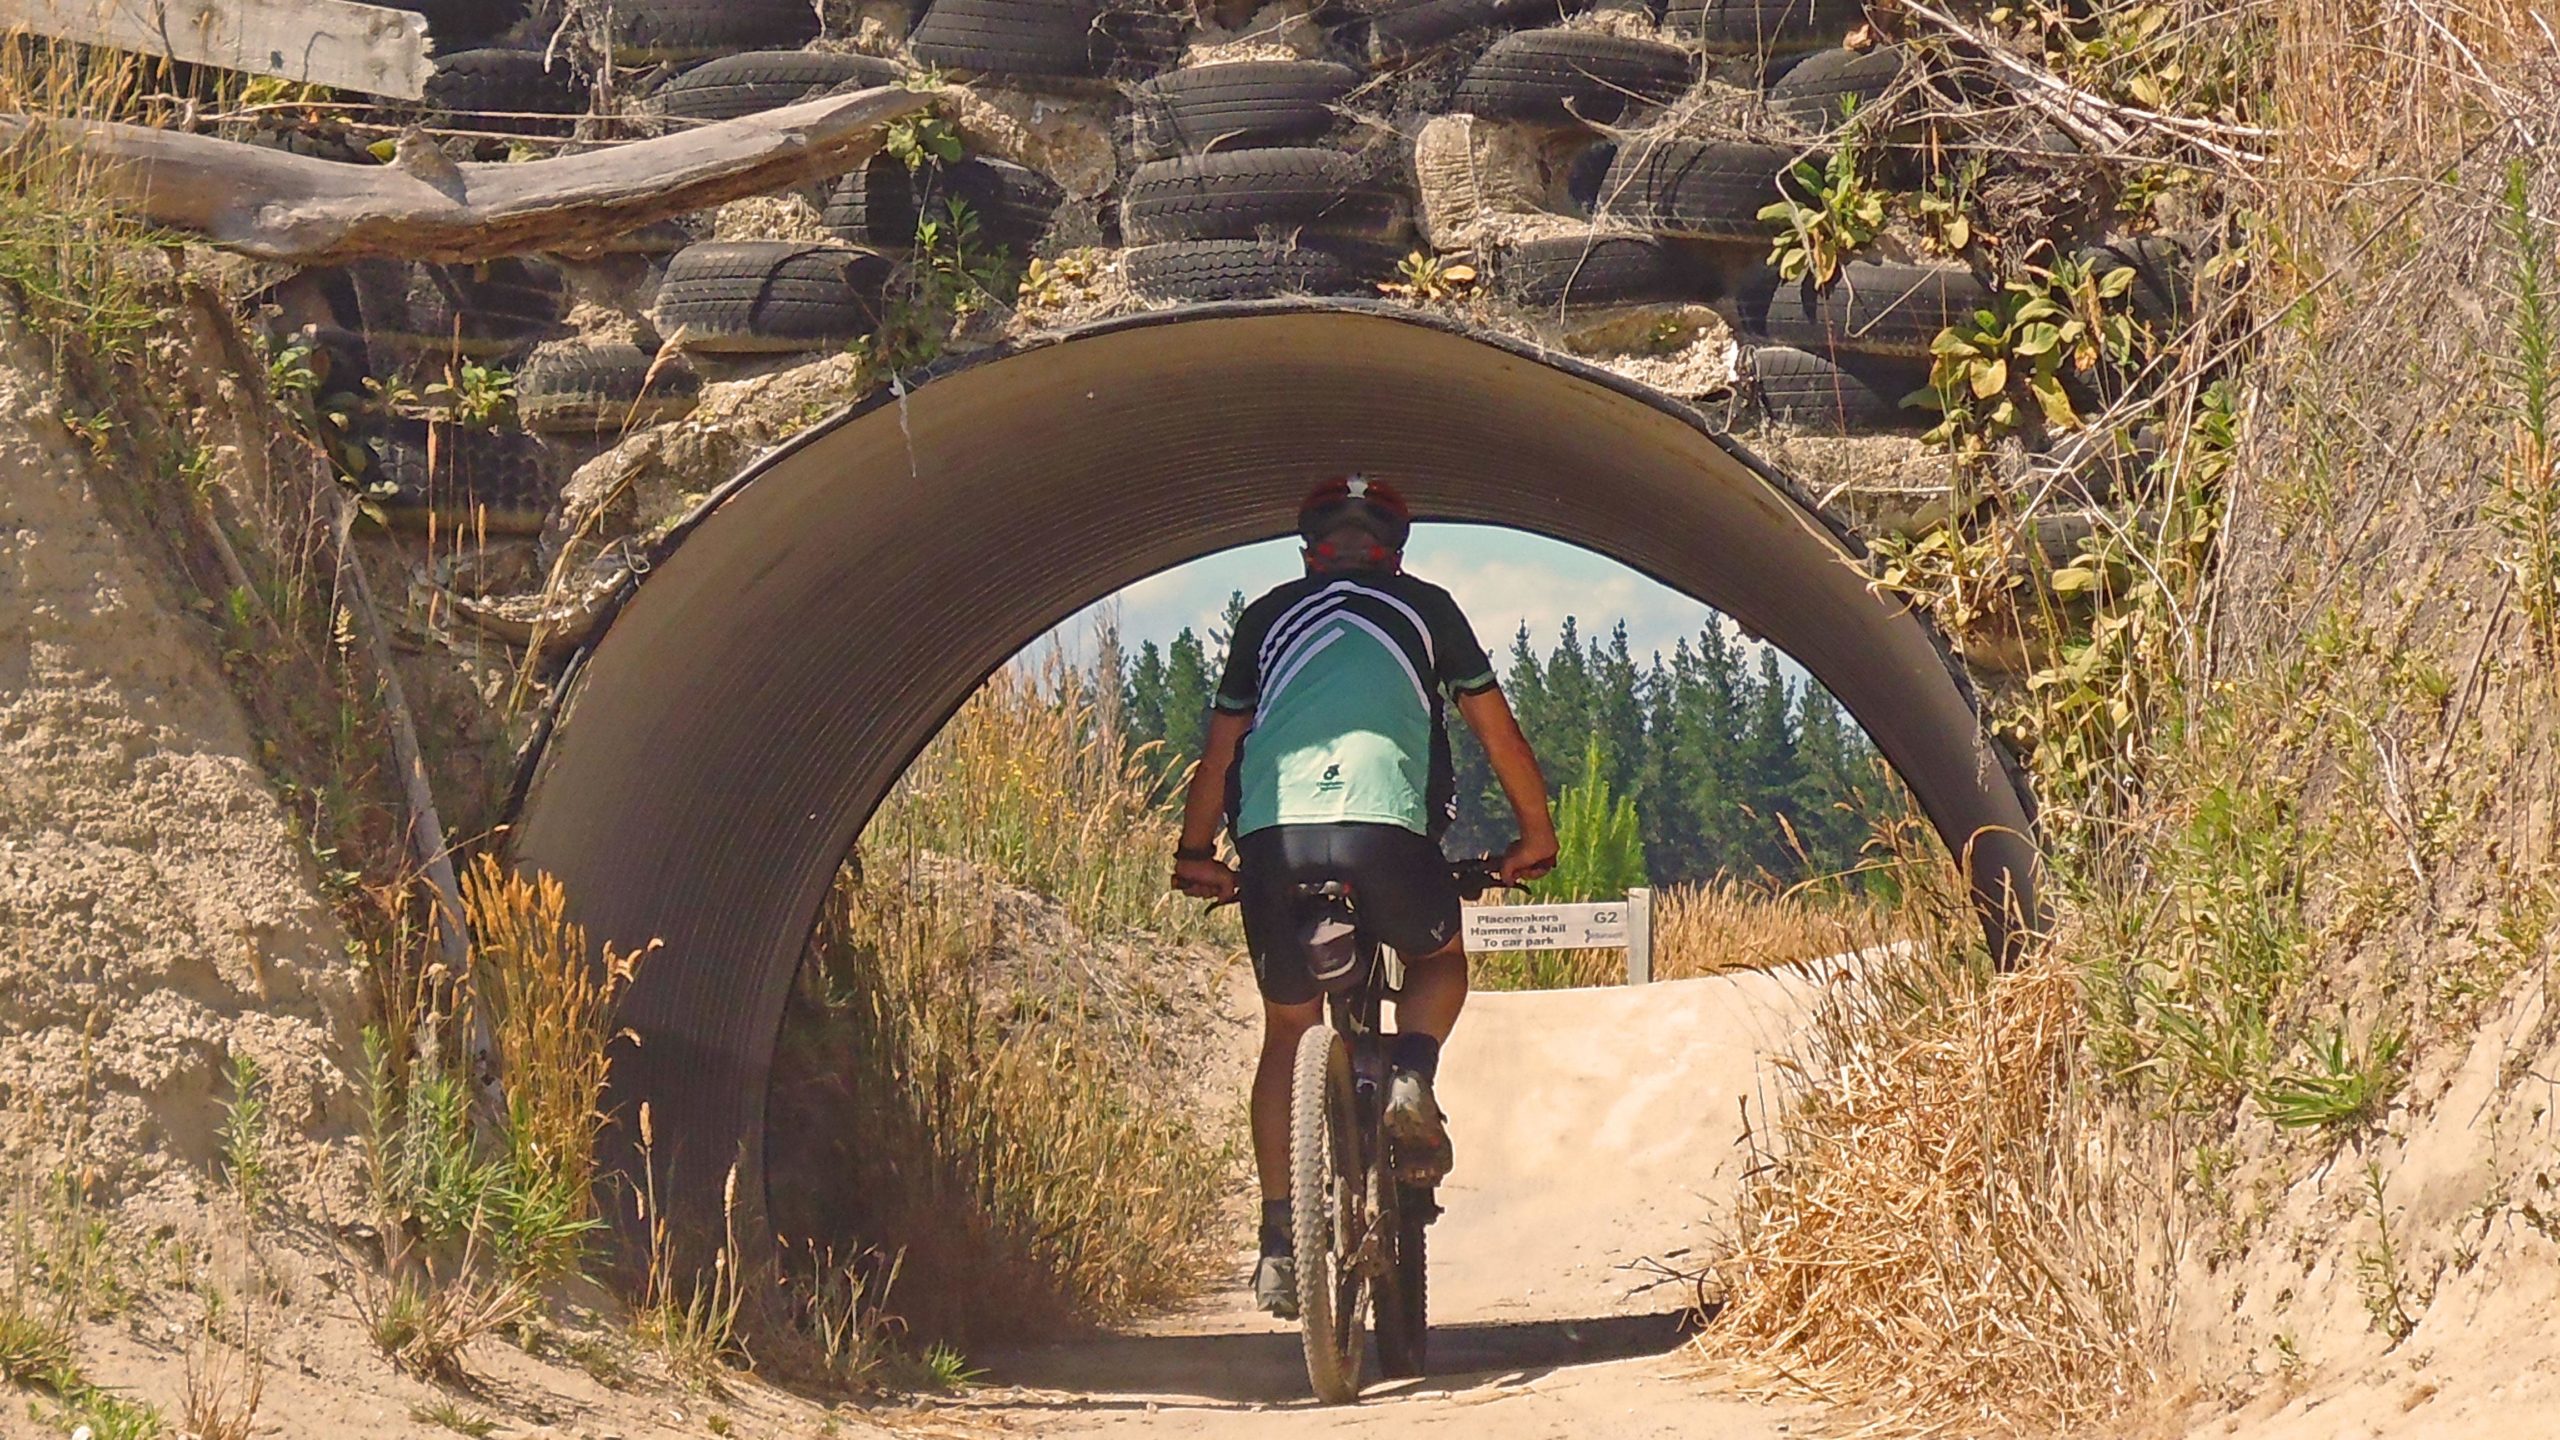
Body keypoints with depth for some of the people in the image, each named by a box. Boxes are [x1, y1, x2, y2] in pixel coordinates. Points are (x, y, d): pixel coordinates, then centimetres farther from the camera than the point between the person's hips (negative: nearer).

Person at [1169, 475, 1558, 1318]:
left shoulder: (1269, 617, 24)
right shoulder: (1424, 608, 21)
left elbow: (1220, 749, 24)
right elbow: (1496, 730, 24)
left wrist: (1195, 853, 34)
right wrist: (1536, 834, 35)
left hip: (1272, 832, 2)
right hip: (1386, 826, -1)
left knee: (1288, 1032, 18)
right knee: (1439, 960, 28)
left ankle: (1280, 1241, 10)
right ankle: (1409, 1076, -3)